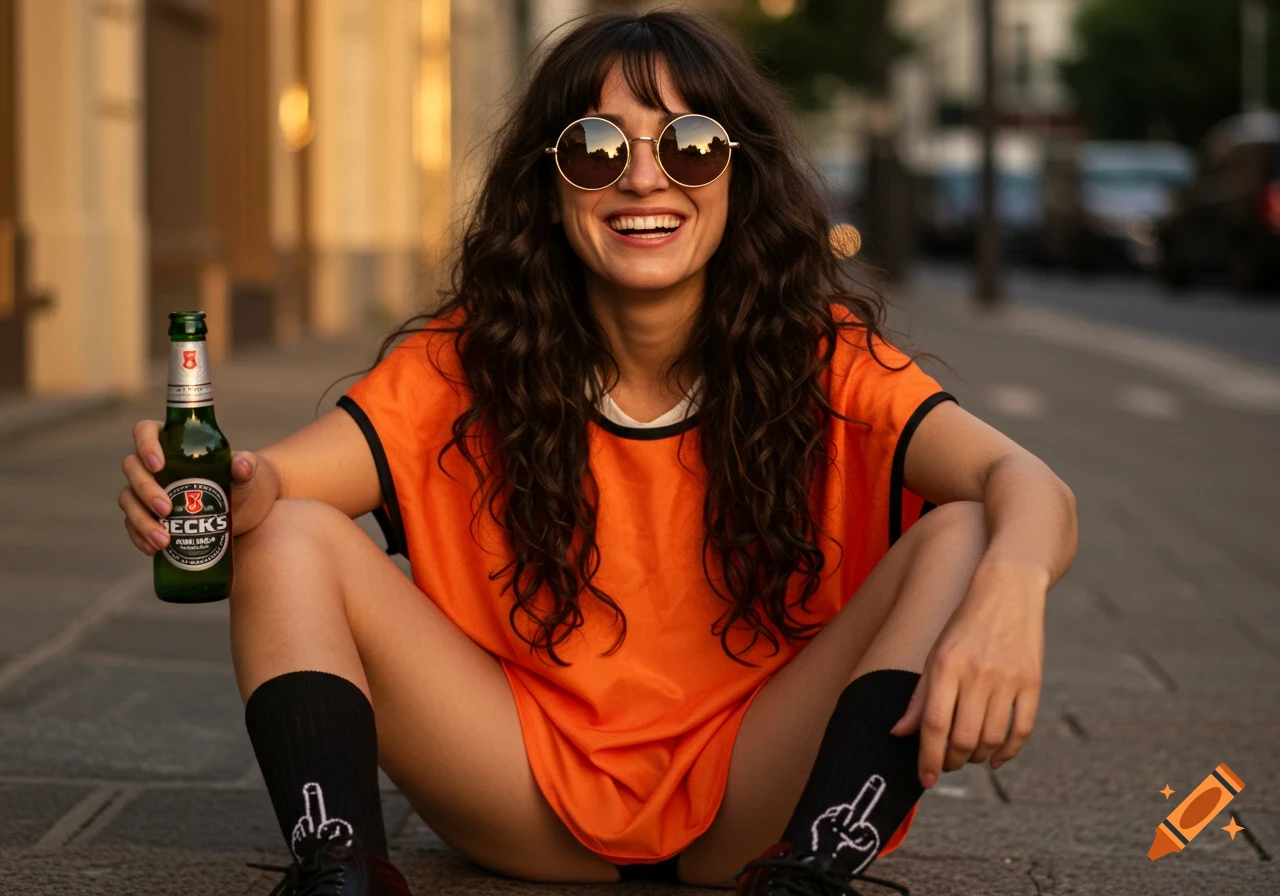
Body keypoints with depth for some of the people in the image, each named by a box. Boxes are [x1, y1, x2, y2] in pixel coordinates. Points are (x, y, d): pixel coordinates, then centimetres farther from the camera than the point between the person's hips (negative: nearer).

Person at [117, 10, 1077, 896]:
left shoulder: (822, 359, -8)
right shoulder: (468, 361, -4)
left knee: (963, 537, -22)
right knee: (289, 538, -14)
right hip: (534, 802, 1)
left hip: (750, 805, -1)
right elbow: (276, 484, -17)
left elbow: (1033, 489, -23)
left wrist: (1011, 586, -47)